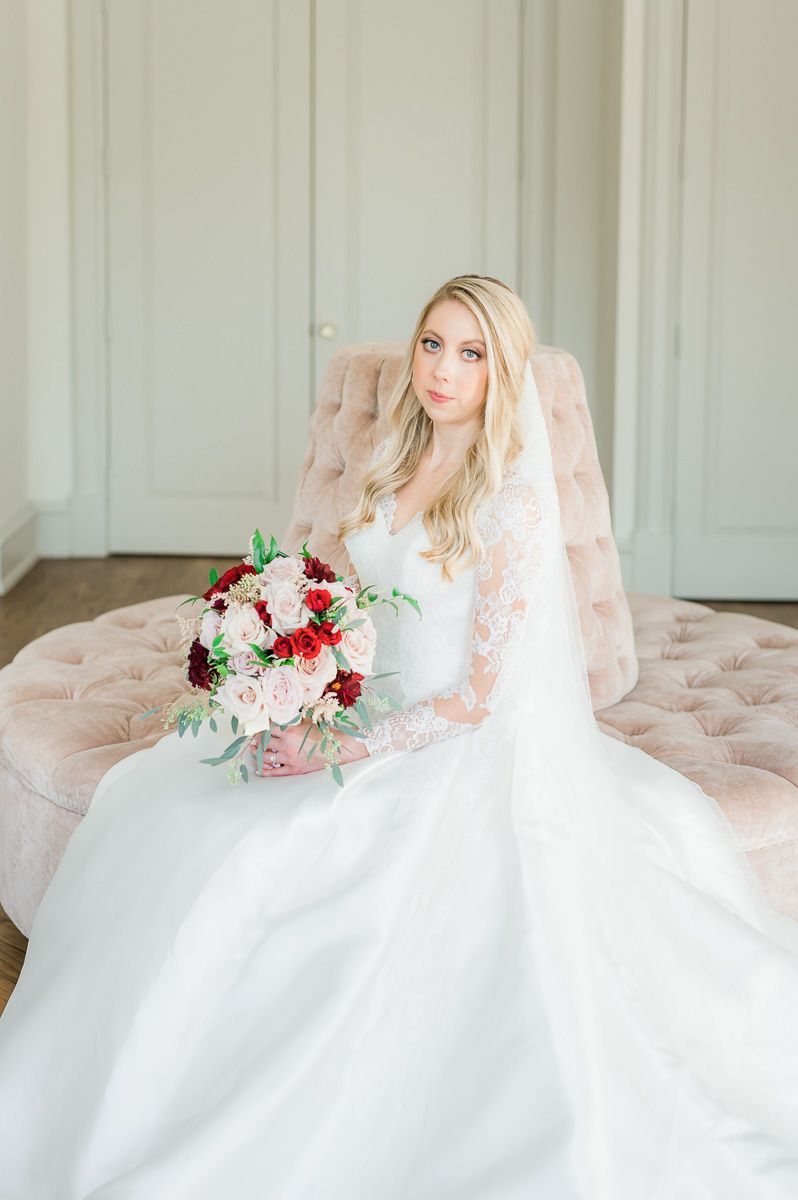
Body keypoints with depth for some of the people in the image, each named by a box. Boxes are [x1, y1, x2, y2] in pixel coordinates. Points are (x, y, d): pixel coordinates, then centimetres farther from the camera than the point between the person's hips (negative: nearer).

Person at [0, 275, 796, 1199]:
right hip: (371, 716, 8)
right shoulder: (396, 466, 7)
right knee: (162, 803, -4)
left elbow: (480, 695, -17)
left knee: (260, 854, -24)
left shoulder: (510, 499, -16)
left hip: (465, 748, -8)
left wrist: (343, 752, -19)